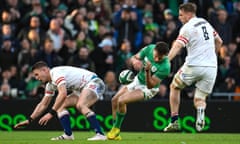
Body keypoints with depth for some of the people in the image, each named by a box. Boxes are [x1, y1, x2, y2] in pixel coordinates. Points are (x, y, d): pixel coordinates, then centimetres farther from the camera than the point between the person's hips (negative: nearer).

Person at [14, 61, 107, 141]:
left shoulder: (56, 73, -19)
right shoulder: (50, 84, 12)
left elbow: (63, 93, -34)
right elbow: (43, 104, 20)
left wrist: (51, 113, -34)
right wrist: (29, 120, 15)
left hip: (94, 83, -10)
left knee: (80, 105, -33)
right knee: (60, 105, 6)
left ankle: (100, 134, -37)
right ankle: (68, 135, -1)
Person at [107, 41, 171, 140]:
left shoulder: (165, 67, -34)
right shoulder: (149, 49, -18)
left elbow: (150, 86, -30)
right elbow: (134, 57, -1)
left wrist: (148, 71, -46)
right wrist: (134, 61, -26)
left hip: (148, 89, -7)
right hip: (138, 80, 7)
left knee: (121, 101, -22)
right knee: (114, 100, 5)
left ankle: (116, 129, -1)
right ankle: (115, 134, 14)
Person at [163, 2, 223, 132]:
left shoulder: (187, 28, -8)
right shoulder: (206, 23, 13)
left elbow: (176, 47, -22)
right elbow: (219, 42, 25)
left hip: (193, 66, -5)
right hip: (211, 67, 5)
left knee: (174, 87, 21)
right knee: (199, 99, 13)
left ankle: (174, 121, 14)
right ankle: (200, 112, -24)